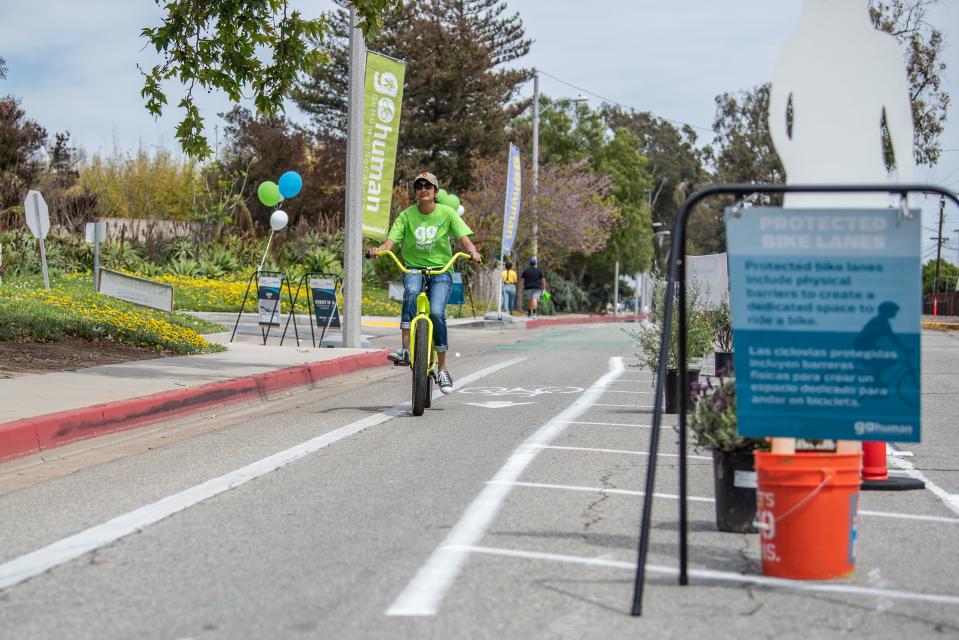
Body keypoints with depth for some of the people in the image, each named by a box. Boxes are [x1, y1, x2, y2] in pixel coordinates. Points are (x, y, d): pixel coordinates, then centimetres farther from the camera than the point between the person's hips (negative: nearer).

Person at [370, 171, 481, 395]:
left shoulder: (447, 213, 0)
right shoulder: (407, 215, 1)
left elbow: (464, 238, -8)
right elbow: (391, 240, -7)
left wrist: (472, 251, -30)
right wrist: (379, 249, -29)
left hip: (441, 270, -1)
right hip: (413, 269, 1)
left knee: (436, 312, -23)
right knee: (411, 292, -35)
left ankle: (443, 369, -9)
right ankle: (405, 349, -35)